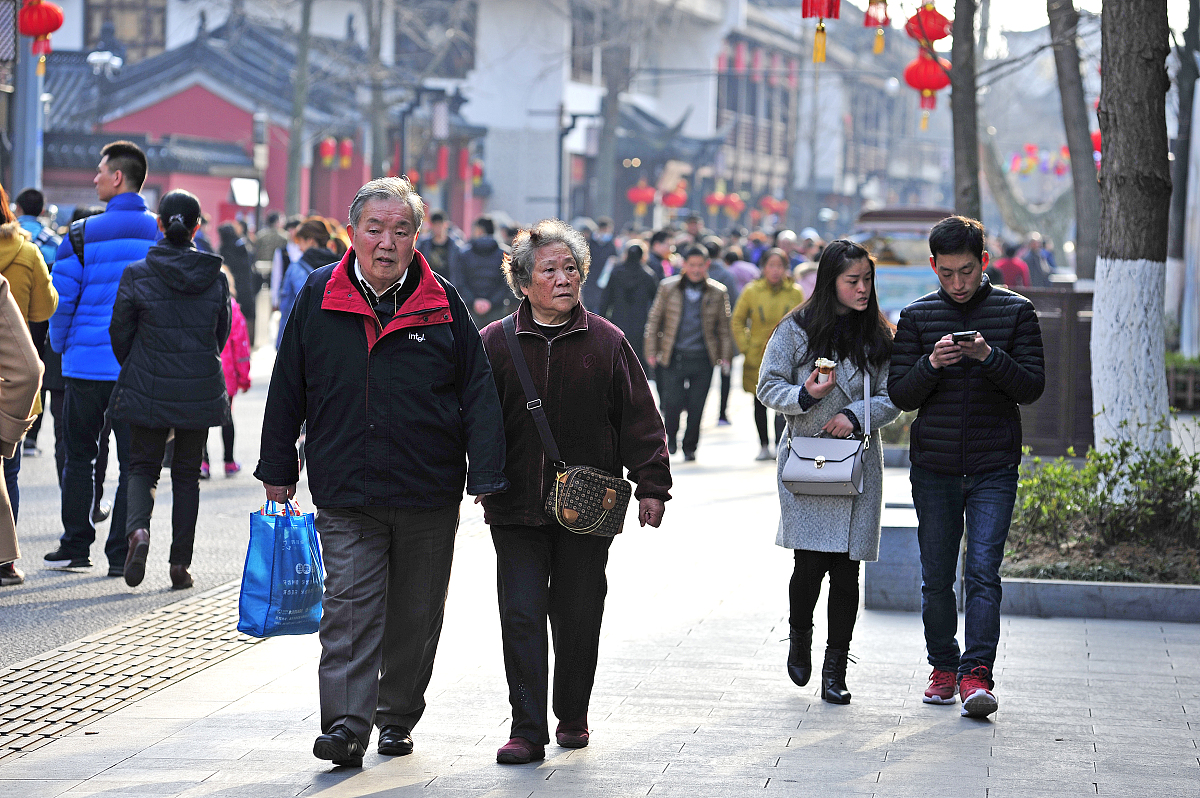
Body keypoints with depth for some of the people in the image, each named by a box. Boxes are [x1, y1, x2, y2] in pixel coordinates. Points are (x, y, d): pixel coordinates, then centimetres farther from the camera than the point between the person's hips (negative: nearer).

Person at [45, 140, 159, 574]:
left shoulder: (83, 234, -7)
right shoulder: (162, 236, 0)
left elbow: (61, 298, -7)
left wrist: (61, 345, 10)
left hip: (88, 362, -1)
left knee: (79, 456, 12)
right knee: (134, 461, 5)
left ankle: (76, 545, 15)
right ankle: (120, 553, 3)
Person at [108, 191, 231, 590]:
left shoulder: (137, 274, -9)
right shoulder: (215, 277, -4)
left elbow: (120, 332, -2)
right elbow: (221, 335, 7)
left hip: (149, 389, -1)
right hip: (201, 391, 1)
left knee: (143, 466, 12)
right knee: (187, 474, 12)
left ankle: (138, 529, -17)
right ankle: (180, 564, 11)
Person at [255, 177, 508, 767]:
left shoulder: (442, 303, 0)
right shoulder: (318, 298, 1)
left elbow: (478, 391, 2)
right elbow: (288, 388, 8)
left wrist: (485, 475, -6)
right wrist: (277, 471, 9)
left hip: (429, 494, 1)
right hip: (345, 496, -1)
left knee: (416, 615, 11)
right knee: (350, 608, -10)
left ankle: (398, 717, 26)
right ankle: (346, 725, -13)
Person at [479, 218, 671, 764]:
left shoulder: (606, 341, 3)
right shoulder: (497, 342, 1)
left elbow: (639, 418, 5)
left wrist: (651, 484, 0)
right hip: (517, 505, 0)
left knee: (578, 617, 8)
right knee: (521, 615, -5)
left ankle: (573, 717, 26)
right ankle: (527, 730, -3)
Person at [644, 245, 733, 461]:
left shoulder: (718, 293, 5)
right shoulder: (668, 288, 4)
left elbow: (724, 327, 12)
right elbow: (654, 320, 9)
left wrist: (725, 356, 5)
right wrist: (651, 352, 6)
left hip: (703, 359, 1)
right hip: (674, 357, -1)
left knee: (696, 406, 2)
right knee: (672, 402, -7)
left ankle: (690, 447, 18)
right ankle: (671, 437, 20)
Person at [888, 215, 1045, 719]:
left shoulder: (1016, 312, 2)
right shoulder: (917, 317, 5)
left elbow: (1032, 386, -3)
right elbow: (900, 395, 3)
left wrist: (990, 358, -20)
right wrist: (931, 365, -17)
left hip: (993, 469, -2)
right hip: (933, 468, 2)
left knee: (983, 571, -11)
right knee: (936, 577, 8)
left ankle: (976, 674, -14)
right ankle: (944, 668, 21)